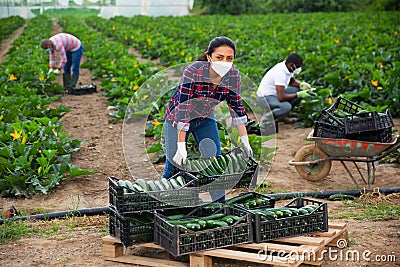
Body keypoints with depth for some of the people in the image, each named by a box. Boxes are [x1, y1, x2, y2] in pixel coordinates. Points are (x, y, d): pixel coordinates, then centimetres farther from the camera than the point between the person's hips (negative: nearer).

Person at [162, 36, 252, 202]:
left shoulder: (233, 76, -17)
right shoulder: (193, 71, -33)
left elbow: (236, 107, -5)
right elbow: (183, 109, -34)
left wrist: (244, 140, -5)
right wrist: (181, 147, -37)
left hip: (205, 120, 4)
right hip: (177, 120, -4)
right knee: (174, 166, -3)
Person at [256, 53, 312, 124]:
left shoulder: (288, 67, -3)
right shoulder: (281, 73, -30)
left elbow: (292, 81, 17)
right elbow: (281, 98, -33)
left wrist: (302, 84, -4)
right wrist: (298, 95, -23)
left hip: (275, 94, 10)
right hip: (265, 98, -10)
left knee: (299, 90, 1)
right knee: (286, 107, -35)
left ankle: (283, 116, 6)